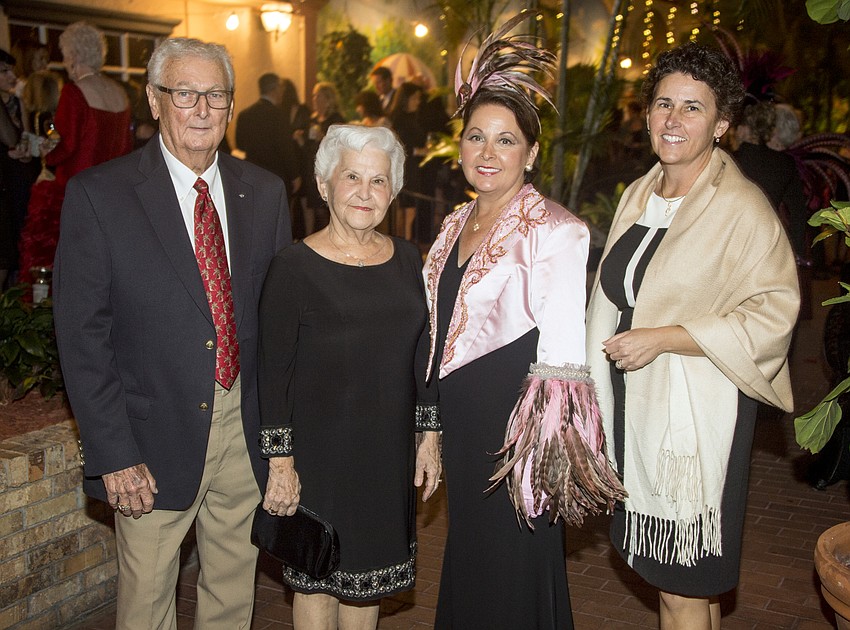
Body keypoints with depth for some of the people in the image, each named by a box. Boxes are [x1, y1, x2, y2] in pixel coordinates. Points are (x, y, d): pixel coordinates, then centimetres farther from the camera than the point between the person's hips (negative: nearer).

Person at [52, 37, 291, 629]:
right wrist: (113, 455, -13)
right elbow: (82, 336, -10)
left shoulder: (265, 192, 3)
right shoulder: (98, 195, -9)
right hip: (156, 444, -3)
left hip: (247, 430, 4)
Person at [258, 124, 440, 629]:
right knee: (317, 577, 11)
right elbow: (274, 374, -11)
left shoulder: (407, 260, 3)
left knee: (368, 572, 17)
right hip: (320, 452, -4)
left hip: (389, 452, 5)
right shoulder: (295, 268, -12)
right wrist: (280, 463, -12)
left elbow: (422, 357, 9)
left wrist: (430, 437, 8)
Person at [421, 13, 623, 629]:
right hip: (461, 419, 7)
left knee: (512, 580, 8)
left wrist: (544, 447, -19)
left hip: (516, 421, -7)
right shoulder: (456, 225, 8)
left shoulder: (556, 231, -16)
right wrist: (436, 427, 15)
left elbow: (561, 355, -17)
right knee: (467, 561, 21)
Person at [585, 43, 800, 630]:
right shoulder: (640, 195, 11)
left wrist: (662, 338, -19)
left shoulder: (743, 208, -12)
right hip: (634, 404, 7)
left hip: (696, 414, -7)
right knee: (677, 578, 16)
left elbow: (772, 318, -17)